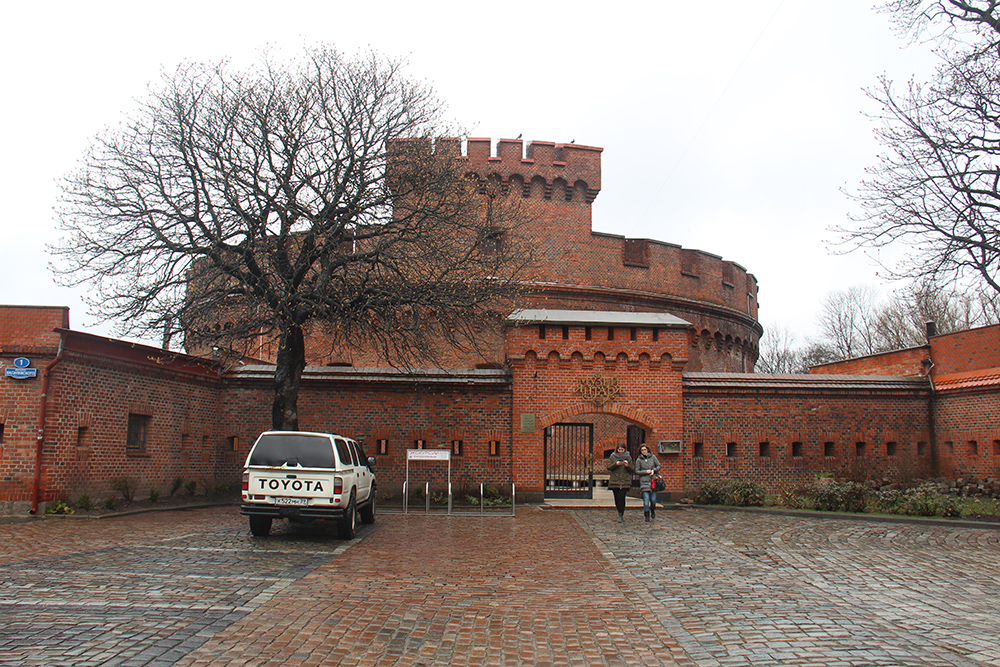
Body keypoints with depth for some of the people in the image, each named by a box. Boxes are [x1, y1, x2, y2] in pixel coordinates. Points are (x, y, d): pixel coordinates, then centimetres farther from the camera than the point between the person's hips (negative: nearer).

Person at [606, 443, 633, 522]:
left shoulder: (628, 457, 9)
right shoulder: (612, 457, 9)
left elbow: (632, 470, 8)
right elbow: (609, 467, 0)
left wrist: (628, 466, -12)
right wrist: (616, 464, -16)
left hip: (625, 482, -1)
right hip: (614, 481, 2)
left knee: (621, 497, -13)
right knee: (617, 498, 4)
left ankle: (620, 515, -6)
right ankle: (621, 513, 23)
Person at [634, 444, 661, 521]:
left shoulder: (652, 457, 6)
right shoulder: (639, 460, 2)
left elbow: (659, 466, 12)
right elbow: (636, 471, 2)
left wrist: (654, 470, -6)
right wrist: (646, 471, -9)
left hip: (653, 481, 1)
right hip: (644, 482, -1)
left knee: (653, 500, 3)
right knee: (646, 499, -8)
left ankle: (652, 511, 33)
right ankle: (647, 515, 6)